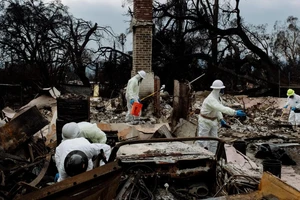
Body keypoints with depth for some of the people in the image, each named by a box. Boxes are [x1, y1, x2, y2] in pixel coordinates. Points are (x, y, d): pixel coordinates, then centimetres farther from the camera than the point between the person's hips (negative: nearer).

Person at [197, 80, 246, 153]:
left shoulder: (218, 97, 0)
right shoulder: (210, 99, -31)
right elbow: (222, 108, -43)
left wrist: (221, 119, 4)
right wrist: (235, 112, -48)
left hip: (213, 121, 9)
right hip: (205, 121, -9)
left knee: (214, 141, 11)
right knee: (202, 141, 0)